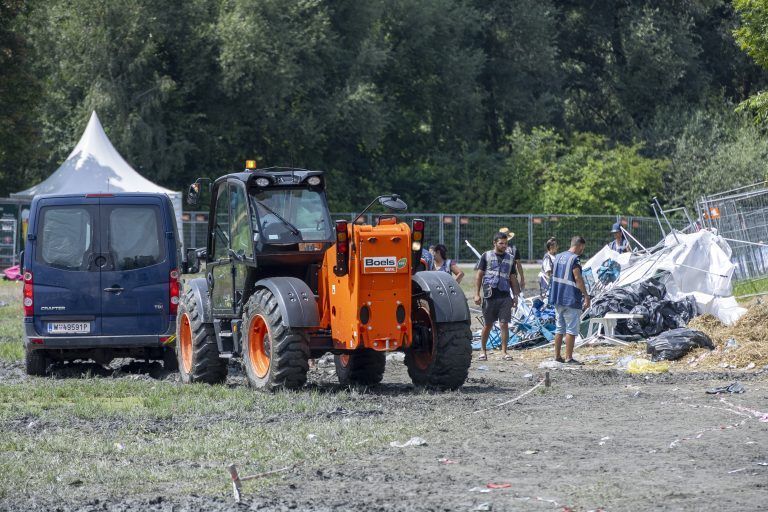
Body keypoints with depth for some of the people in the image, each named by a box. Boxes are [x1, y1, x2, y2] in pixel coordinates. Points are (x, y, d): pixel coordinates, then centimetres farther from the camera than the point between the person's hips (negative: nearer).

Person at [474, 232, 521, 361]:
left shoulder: (510, 258, 14)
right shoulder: (486, 256, 6)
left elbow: (513, 279, 17)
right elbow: (479, 275, 5)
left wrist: (515, 296, 10)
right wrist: (477, 294, -3)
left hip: (505, 297, 2)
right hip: (489, 296, -2)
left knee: (504, 324, -3)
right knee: (487, 325, 5)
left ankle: (504, 352, 2)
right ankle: (483, 351, 16)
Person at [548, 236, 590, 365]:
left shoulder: (558, 257, 12)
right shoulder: (574, 259, -14)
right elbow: (578, 278, -20)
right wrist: (586, 296, -18)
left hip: (557, 298, 8)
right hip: (571, 300, -8)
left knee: (559, 328, 15)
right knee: (571, 329, -3)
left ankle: (557, 356, 17)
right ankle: (569, 358, -4)